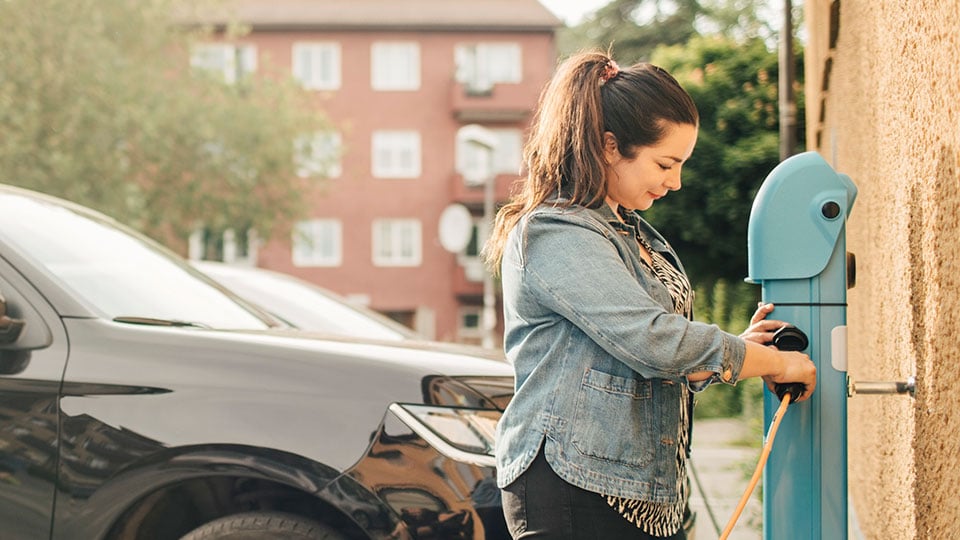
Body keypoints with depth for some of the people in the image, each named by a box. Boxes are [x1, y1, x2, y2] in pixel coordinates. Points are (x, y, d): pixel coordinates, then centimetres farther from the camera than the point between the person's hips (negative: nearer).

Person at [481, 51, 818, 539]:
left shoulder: (629, 231, 17)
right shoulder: (554, 235, -14)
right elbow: (654, 342, -22)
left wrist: (737, 346, 8)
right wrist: (773, 362, -10)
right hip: (575, 488, -9)